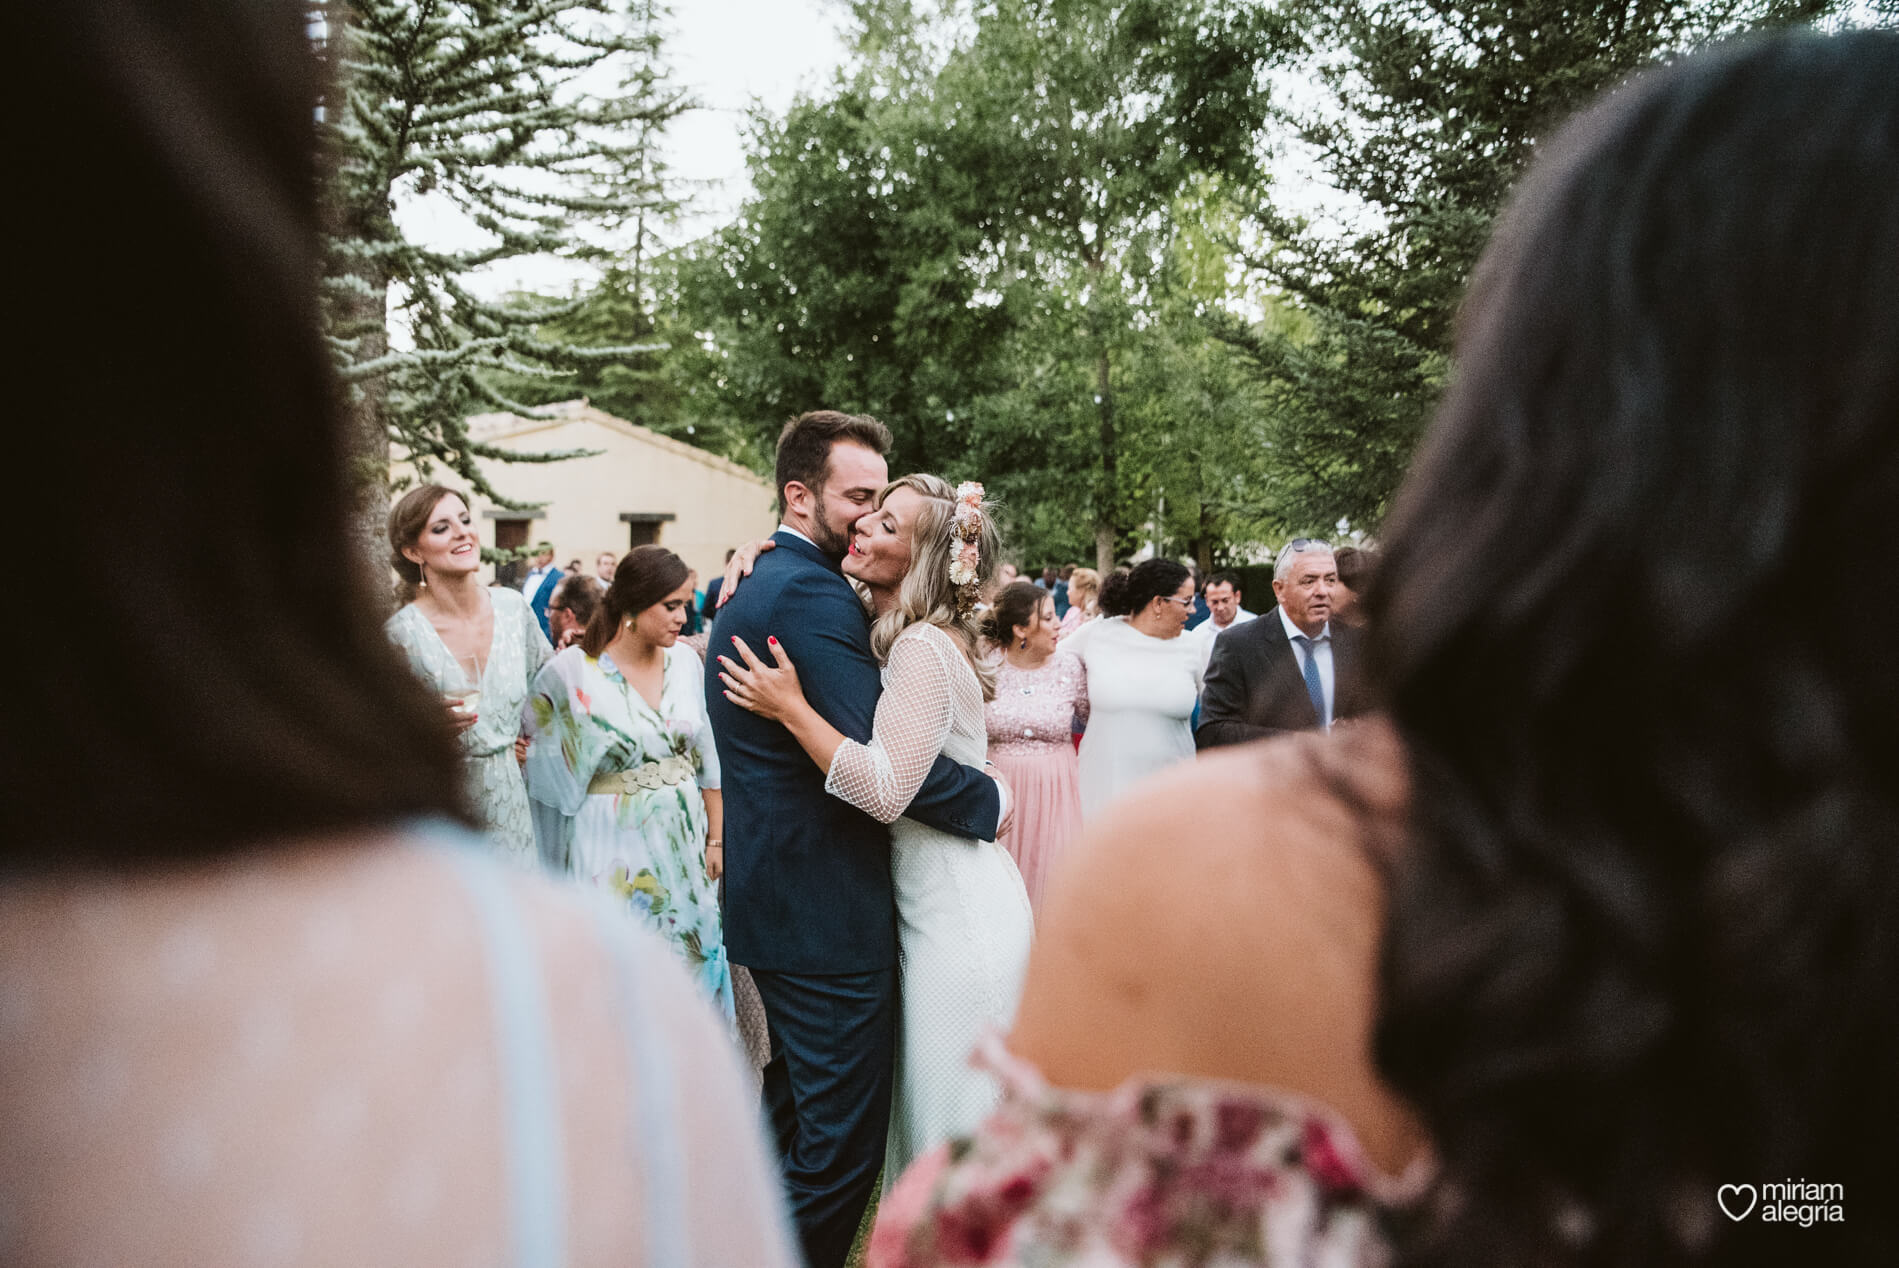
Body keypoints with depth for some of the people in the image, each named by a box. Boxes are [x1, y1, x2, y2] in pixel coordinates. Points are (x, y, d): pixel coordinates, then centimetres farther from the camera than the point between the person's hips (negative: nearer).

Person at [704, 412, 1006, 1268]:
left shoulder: (749, 585, 13)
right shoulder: (815, 595, -20)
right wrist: (989, 799, -14)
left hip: (770, 896, 11)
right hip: (826, 905, -11)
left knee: (793, 1103, 26)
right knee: (844, 1134, 1)